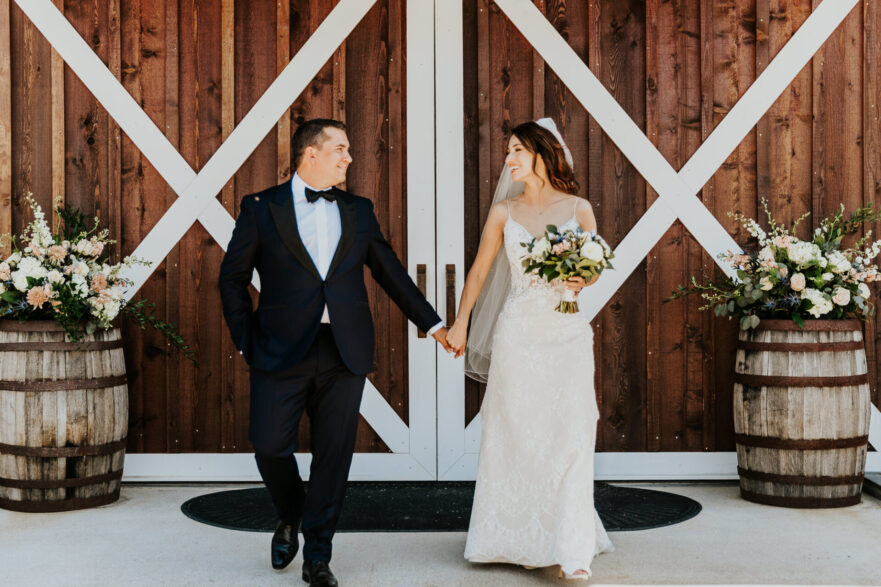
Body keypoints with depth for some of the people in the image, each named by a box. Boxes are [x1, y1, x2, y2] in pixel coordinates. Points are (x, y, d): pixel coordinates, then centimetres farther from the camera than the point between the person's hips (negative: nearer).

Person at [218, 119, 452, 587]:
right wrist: (244, 340, 1)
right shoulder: (261, 208, 3)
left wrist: (432, 323, 18)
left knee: (334, 454, 2)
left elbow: (390, 272, 19)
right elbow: (233, 277, 7)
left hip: (345, 352, 3)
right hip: (282, 352, -2)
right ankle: (289, 519, 28)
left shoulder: (358, 211, 13)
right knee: (270, 446, -3)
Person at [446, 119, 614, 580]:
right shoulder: (504, 211, 6)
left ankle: (571, 550, -5)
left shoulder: (578, 208, 3)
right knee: (515, 434, 5)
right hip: (518, 331, 1)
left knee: (570, 435, -8)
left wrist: (582, 281, -11)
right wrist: (460, 324, 16)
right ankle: (522, 541, 22)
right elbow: (480, 270, 13)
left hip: (568, 333, -1)